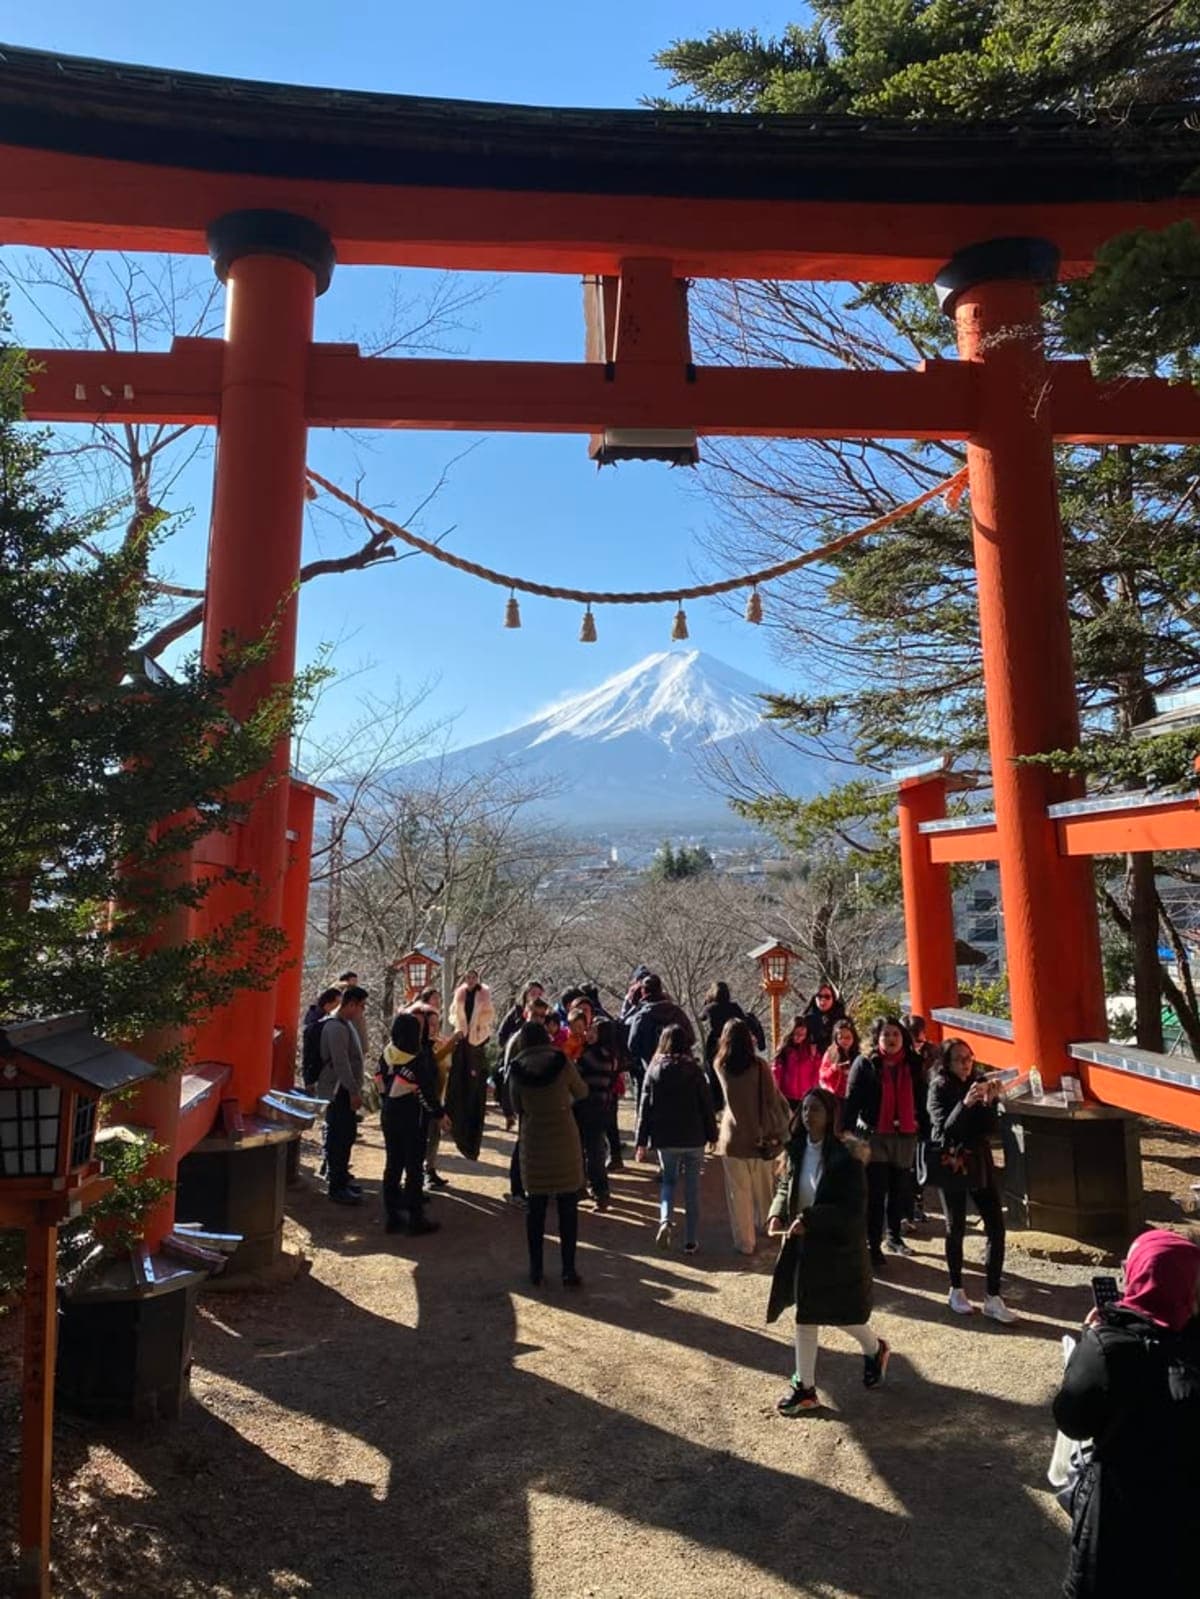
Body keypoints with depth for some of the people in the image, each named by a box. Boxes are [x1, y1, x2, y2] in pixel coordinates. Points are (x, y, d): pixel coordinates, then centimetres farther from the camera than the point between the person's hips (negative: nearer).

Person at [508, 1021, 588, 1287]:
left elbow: (517, 1107, 5)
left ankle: (536, 1270, 18)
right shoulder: (561, 1061, -7)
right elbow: (581, 1093, 6)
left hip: (533, 1141, 1)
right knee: (568, 1208, 9)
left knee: (535, 1207, 12)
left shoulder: (517, 1068, -3)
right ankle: (569, 1270, 12)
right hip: (565, 1140, -1)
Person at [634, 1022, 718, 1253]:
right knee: (692, 1189, 10)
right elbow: (706, 1104, -3)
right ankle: (691, 1241, 14)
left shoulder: (654, 1070, -3)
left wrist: (641, 1141, 2)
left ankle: (665, 1220, -6)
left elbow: (645, 1107, -2)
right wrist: (712, 1135, 7)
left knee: (668, 1181, 19)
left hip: (665, 1139, 1)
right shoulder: (694, 1070, -6)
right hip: (694, 1138, -1)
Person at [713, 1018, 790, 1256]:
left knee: (739, 1193, 9)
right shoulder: (760, 1066, -11)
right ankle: (764, 1226, 42)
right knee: (763, 1188, 22)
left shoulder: (720, 1066, -7)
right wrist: (779, 1134, 0)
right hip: (760, 1137, 1)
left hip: (733, 1137, -1)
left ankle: (745, 1242, 14)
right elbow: (773, 1101, -9)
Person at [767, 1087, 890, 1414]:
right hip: (801, 1245, 5)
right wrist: (777, 1215, -9)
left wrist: (809, 1219, -28)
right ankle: (804, 1387, 26)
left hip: (839, 1248, -5)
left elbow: (854, 1209, -21)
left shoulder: (845, 1157, -21)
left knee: (842, 1312, 12)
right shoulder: (796, 1151, -2)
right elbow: (784, 1187, 10)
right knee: (805, 1316, 12)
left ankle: (875, 1350, 44)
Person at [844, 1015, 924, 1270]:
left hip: (905, 1136, 4)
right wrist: (847, 1131, -14)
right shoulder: (865, 1064, -6)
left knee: (899, 1191, 15)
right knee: (875, 1194, -1)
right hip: (874, 1136, -4)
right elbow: (851, 1101, -8)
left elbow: (920, 1099, 12)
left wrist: (922, 1126, 7)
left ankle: (894, 1237, 34)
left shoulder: (912, 1065, 6)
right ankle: (873, 1246, 7)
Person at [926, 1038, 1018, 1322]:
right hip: (950, 1164, -4)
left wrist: (990, 1103, -18)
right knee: (956, 1227, 6)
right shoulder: (939, 1088, -9)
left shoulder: (979, 1083, 1)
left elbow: (990, 1129, 0)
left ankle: (993, 1298, 6)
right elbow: (944, 1129, -19)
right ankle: (956, 1290, 24)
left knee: (996, 1226, -2)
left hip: (980, 1162, 4)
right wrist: (965, 1103, -31)